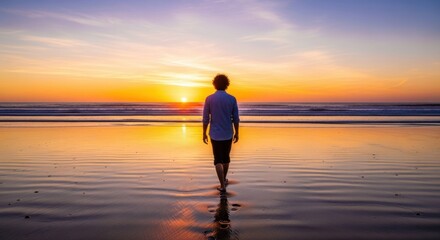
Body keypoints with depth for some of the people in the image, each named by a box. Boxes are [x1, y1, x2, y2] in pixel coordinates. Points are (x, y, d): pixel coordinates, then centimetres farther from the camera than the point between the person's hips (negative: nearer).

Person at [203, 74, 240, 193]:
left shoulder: (209, 99, -8)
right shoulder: (232, 99, -5)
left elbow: (206, 119, -5)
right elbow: (236, 119, -2)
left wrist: (204, 133, 6)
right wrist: (236, 133, 10)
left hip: (215, 135, -2)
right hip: (228, 134, 2)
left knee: (218, 160, 5)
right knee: (226, 157, 20)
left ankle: (222, 186, -1)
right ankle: (224, 179, 37)